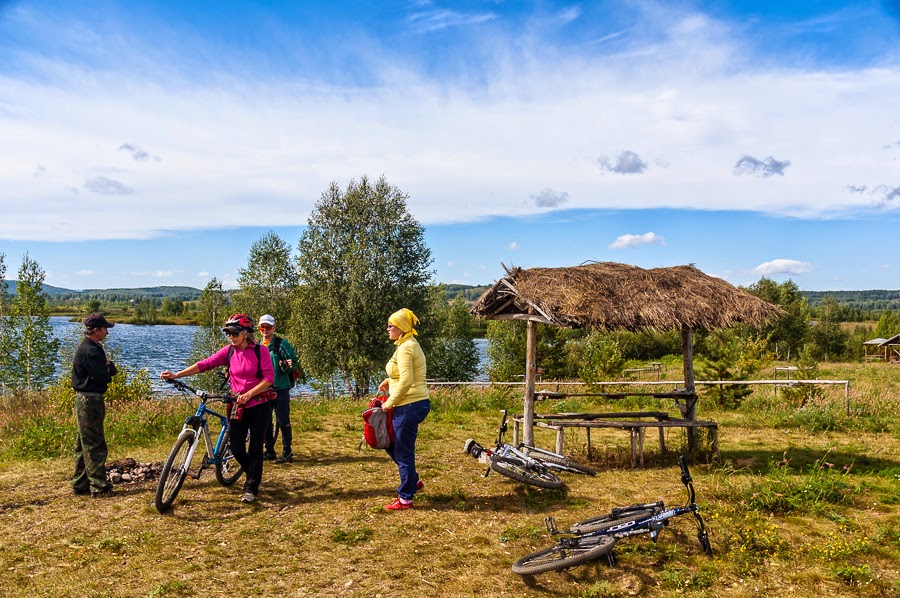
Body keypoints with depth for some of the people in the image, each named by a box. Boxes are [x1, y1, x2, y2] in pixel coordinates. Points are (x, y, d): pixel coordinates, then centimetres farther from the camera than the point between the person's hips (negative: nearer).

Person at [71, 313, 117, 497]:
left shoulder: (92, 348, 16)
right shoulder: (90, 351, -18)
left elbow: (108, 372, 15)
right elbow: (104, 376, -23)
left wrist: (107, 367, -6)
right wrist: (109, 366, -4)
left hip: (86, 400, 11)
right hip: (89, 400, -11)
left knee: (84, 445, 15)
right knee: (95, 445, -6)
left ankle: (80, 485, 22)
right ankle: (99, 487, -2)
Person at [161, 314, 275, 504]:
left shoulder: (260, 351, -8)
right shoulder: (229, 351, 2)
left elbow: (269, 377, -13)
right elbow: (205, 364, -5)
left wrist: (249, 393, -22)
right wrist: (176, 375, -13)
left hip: (259, 405, -4)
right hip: (239, 407, 4)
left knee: (255, 447, -2)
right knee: (237, 448, 3)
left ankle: (251, 488, 11)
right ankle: (252, 473, 33)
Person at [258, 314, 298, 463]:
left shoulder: (281, 343, -6)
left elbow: (293, 360, -8)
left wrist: (288, 365, -29)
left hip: (281, 389, -6)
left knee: (283, 422, -4)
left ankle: (287, 453, 4)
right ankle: (269, 451, 21)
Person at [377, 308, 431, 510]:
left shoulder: (405, 348, -17)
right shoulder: (410, 344, 14)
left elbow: (406, 381, -25)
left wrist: (390, 402, -16)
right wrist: (390, 380, 13)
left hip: (410, 406, -10)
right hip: (415, 404, 10)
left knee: (403, 452, 1)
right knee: (391, 445, 21)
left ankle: (405, 499, 12)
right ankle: (414, 481, 30)